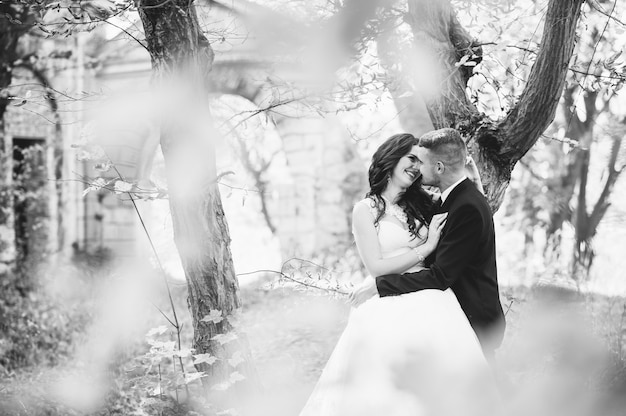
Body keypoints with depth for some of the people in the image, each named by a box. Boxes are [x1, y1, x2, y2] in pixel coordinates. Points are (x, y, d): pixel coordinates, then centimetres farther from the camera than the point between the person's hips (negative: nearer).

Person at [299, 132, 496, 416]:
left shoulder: (420, 206, 17)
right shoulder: (366, 210, 5)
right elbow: (377, 267, -4)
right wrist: (426, 247, -5)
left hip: (429, 304, 4)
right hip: (389, 311, -4)